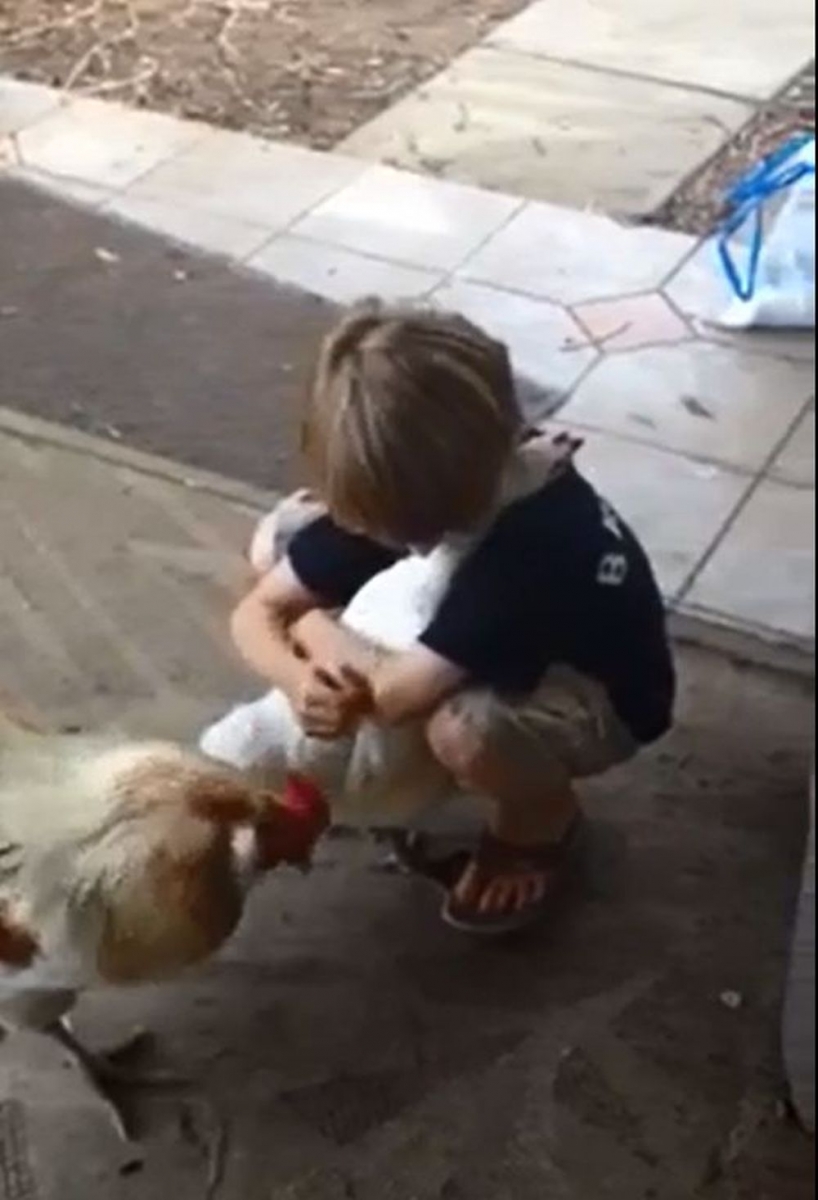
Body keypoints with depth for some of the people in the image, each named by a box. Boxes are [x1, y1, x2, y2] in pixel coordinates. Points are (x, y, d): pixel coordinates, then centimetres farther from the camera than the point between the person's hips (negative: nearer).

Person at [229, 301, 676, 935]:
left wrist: (313, 623, -24)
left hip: (599, 694, -7)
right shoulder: (390, 490, -21)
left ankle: (544, 821, -1)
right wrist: (302, 679, -38)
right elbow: (257, 610, -16)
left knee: (463, 729, -41)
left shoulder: (530, 536, -43)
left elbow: (392, 692, -43)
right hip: (502, 653, 7)